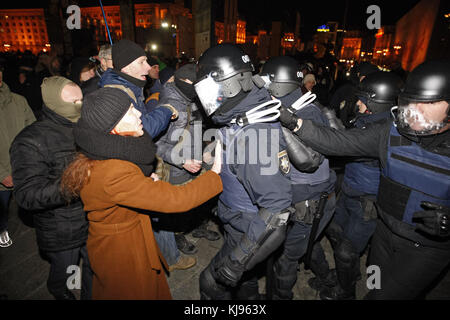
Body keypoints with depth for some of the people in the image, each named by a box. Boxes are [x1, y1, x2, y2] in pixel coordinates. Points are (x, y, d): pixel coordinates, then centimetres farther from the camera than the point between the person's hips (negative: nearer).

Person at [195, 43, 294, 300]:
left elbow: (277, 207, -33)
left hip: (252, 231, -9)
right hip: (244, 223, 9)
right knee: (244, 280, 28)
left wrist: (238, 257, -29)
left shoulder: (254, 132, -33)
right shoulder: (238, 120, -2)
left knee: (213, 283, 9)